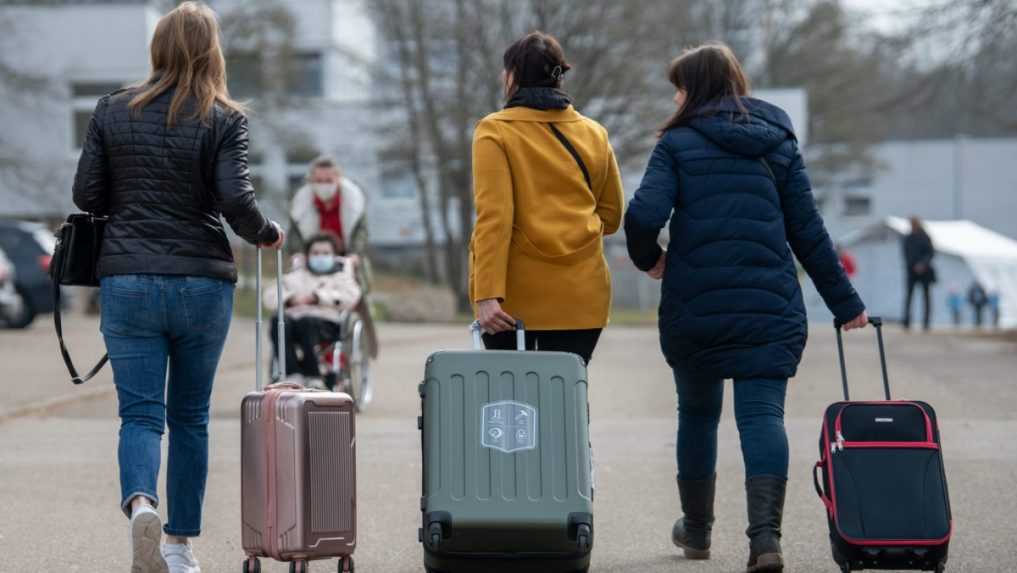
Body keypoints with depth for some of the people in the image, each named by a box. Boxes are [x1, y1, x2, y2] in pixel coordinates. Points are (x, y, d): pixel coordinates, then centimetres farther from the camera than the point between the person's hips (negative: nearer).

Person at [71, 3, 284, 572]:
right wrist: (267, 234, 7)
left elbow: (87, 196, 4)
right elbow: (237, 202, -13)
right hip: (203, 284, 0)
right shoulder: (225, 120, -4)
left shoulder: (113, 111, 3)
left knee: (140, 412, -1)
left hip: (128, 281, 1)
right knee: (190, 415, 13)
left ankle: (140, 503, -29)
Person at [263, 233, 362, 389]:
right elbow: (270, 296, 19)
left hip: (327, 322, -3)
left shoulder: (340, 275, 24)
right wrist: (290, 299, -2)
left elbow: (350, 297, 1)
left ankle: (312, 378, -37)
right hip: (295, 316, 3)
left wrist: (317, 297, -6)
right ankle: (293, 376, -39)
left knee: (307, 322, -39)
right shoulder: (296, 275, 31)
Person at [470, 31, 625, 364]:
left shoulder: (495, 132, -4)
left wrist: (487, 295, -17)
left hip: (514, 297, -3)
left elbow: (493, 217, -13)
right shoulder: (594, 135, 8)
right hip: (579, 297, 3)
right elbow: (611, 216, 15)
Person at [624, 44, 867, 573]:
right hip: (770, 306, 1)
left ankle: (697, 529, 31)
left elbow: (644, 215, -15)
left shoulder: (678, 143, 0)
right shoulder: (778, 143, 10)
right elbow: (808, 232, 9)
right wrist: (845, 302, 14)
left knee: (697, 411, 17)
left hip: (693, 306, -1)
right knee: (763, 412, -4)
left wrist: (648, 258, 6)